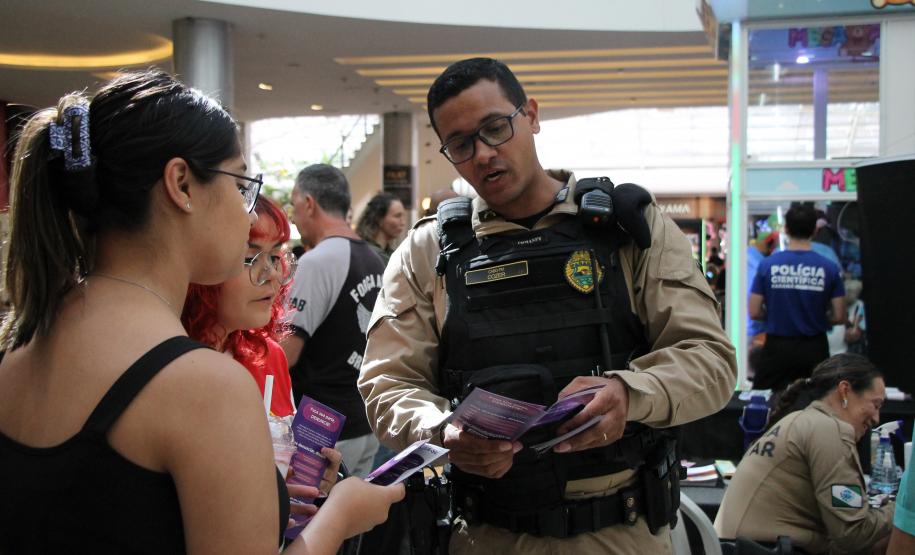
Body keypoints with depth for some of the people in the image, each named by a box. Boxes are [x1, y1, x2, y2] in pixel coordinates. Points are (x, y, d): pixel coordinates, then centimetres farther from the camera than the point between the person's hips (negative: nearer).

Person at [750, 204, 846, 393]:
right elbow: (839, 317, -3)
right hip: (814, 349, 0)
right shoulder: (829, 268, -7)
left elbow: (754, 312, -4)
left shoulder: (767, 265, -7)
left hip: (777, 348, 0)